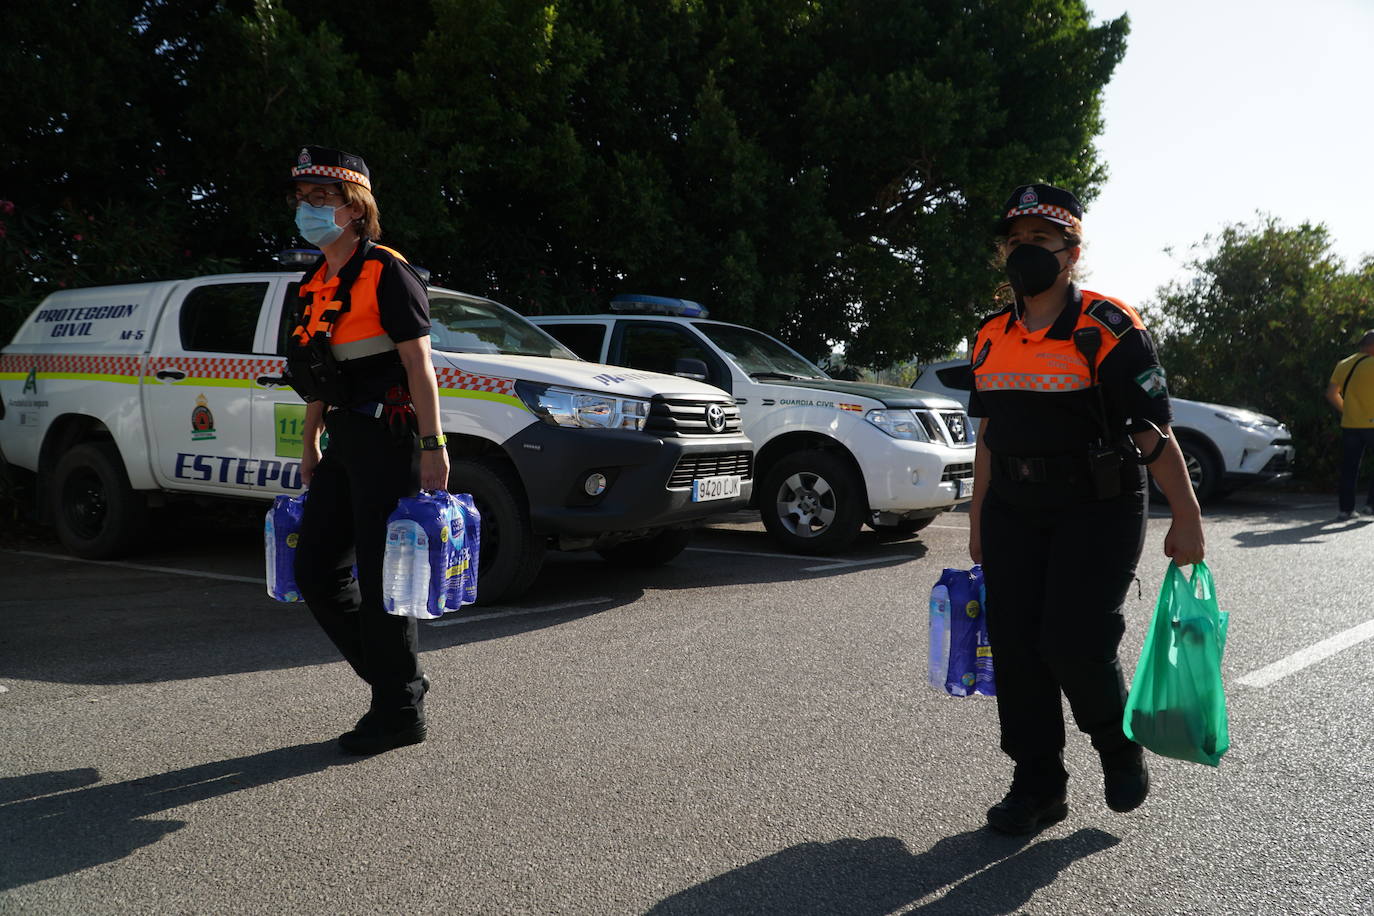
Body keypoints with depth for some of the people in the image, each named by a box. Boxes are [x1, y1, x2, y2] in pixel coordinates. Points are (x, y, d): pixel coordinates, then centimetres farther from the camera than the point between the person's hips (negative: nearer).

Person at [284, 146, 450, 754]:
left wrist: (432, 446, -20)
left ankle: (400, 713, 8)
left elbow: (419, 365, -14)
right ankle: (393, 678, 22)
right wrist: (310, 447, 21)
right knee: (316, 569, 9)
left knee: (380, 578, -5)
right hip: (345, 442, 9)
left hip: (388, 438, -9)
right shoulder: (315, 286, 16)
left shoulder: (386, 274, -8)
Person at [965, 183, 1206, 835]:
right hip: (1014, 513, 6)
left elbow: (1154, 432, -11)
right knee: (1015, 647, 3)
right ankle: (1038, 786, 17)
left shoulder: (1109, 330, -9)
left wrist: (1186, 520, -13)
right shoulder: (991, 340, 9)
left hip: (1098, 512, -5)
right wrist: (978, 523, 16)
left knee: (1074, 644, -12)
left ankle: (1119, 745, 20)